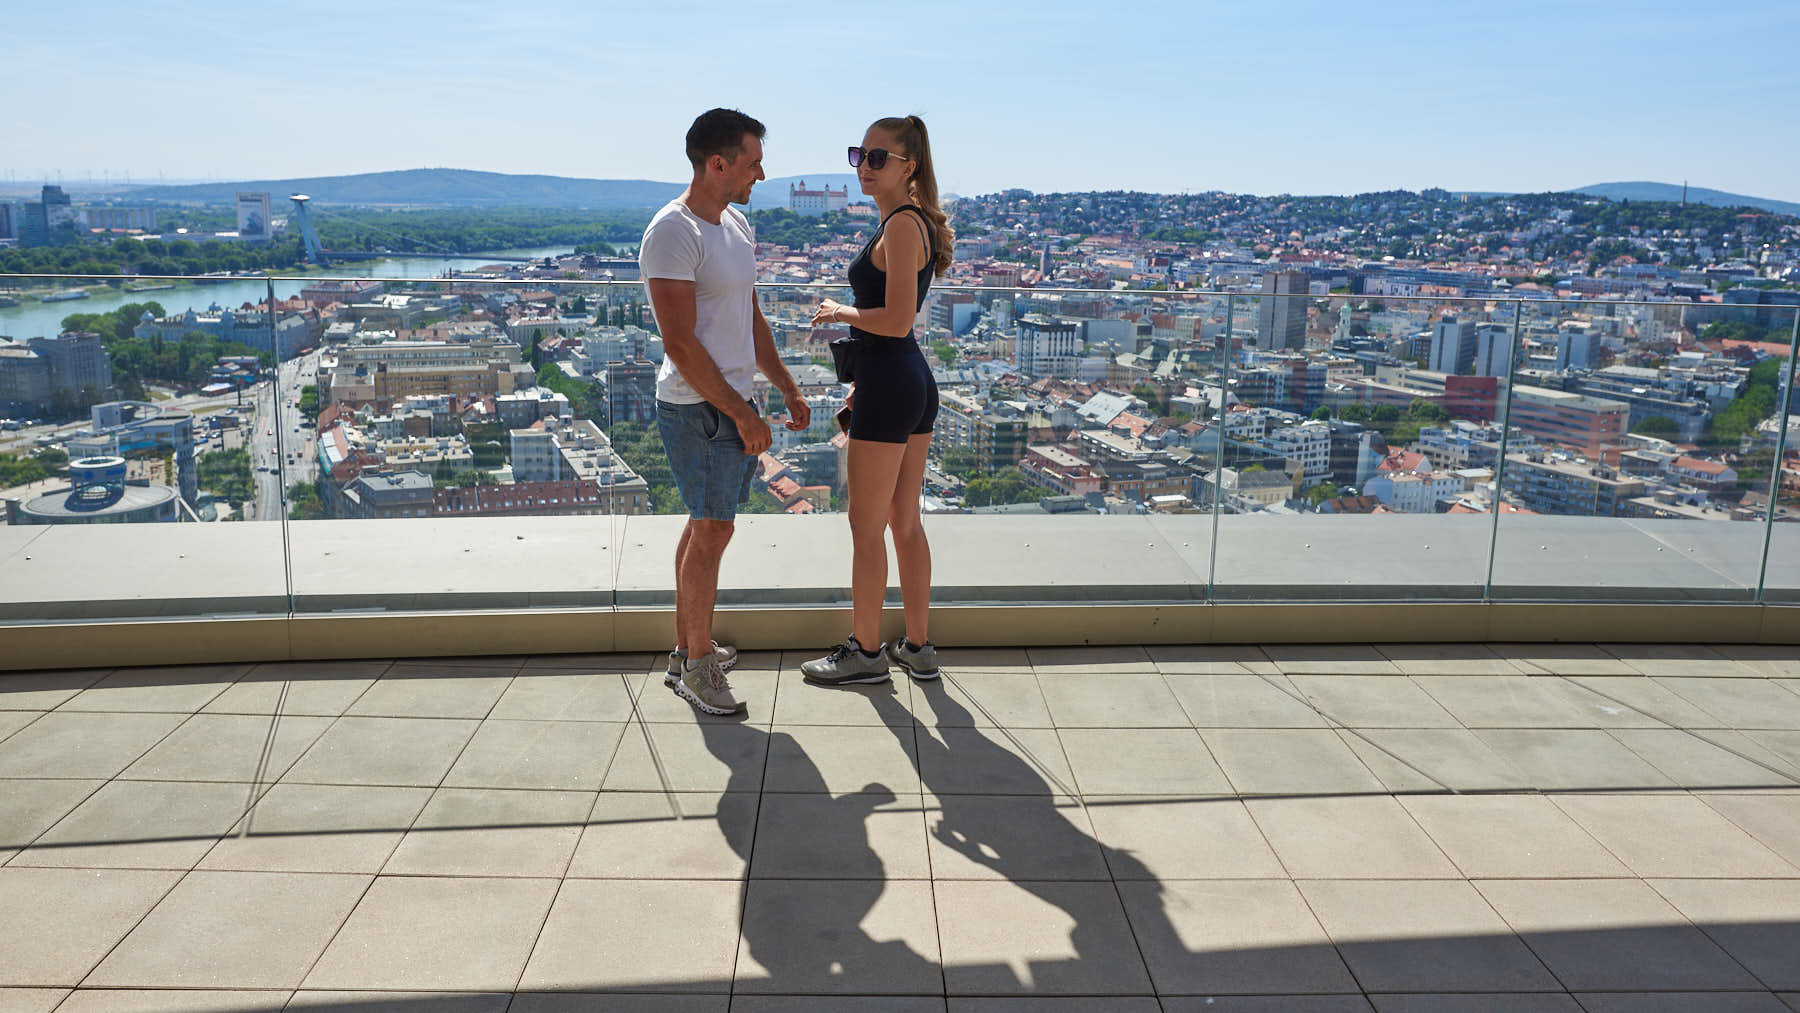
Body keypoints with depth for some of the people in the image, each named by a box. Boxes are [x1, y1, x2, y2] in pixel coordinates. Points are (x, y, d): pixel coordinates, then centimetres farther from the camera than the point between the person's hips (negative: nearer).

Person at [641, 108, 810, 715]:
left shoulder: (736, 225, 13)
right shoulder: (672, 232, -17)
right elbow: (680, 344, -21)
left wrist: (787, 390, 20)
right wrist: (742, 414, -18)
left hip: (732, 403, 9)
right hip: (699, 408, -9)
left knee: (705, 525, 14)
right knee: (712, 529, -5)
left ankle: (686, 649, 26)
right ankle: (697, 665, 8)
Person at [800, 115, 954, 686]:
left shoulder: (903, 223, -15)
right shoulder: (912, 221, 15)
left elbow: (896, 320, -24)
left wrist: (839, 311, -8)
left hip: (889, 389, -10)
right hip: (915, 382, 10)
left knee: (866, 528, 3)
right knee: (905, 522, 16)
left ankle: (866, 653, 16)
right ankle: (918, 648, 25)